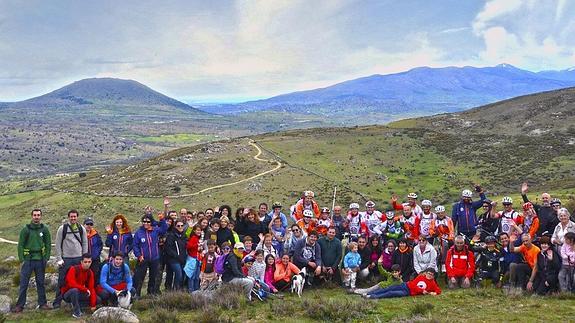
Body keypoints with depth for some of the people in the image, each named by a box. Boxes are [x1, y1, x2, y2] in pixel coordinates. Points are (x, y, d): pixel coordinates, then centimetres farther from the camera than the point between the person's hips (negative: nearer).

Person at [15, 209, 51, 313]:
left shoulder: (44, 229, 4)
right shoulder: (26, 229, -2)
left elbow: (48, 245, 7)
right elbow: (20, 245, -1)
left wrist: (46, 258, 1)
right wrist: (22, 259, -7)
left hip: (40, 260, 2)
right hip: (28, 259, -2)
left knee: (41, 283, 9)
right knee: (23, 283, -1)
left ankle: (42, 303, 16)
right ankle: (20, 305, 5)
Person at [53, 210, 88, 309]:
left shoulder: (81, 229, 7)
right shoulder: (62, 228, -1)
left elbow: (85, 244, 11)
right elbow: (57, 244, -1)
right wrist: (59, 259, -7)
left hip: (78, 259, 3)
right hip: (66, 259, -3)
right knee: (62, 281, -1)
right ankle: (57, 302, 6)